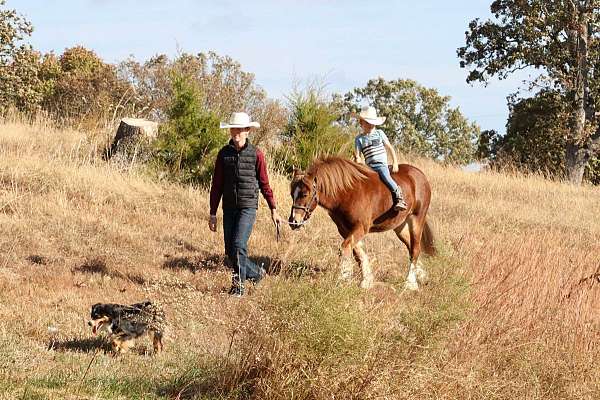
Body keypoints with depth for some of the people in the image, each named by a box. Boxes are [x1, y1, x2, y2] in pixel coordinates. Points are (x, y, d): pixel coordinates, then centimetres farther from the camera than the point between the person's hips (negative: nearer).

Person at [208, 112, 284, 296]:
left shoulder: (256, 154, -3)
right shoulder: (224, 154, 4)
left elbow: (264, 184, 3)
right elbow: (216, 185, 7)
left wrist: (273, 210, 2)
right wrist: (212, 213, 6)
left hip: (248, 207, -4)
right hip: (229, 208, 4)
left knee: (238, 245, -16)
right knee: (230, 252, 5)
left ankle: (238, 284, -4)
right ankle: (256, 273, 26)